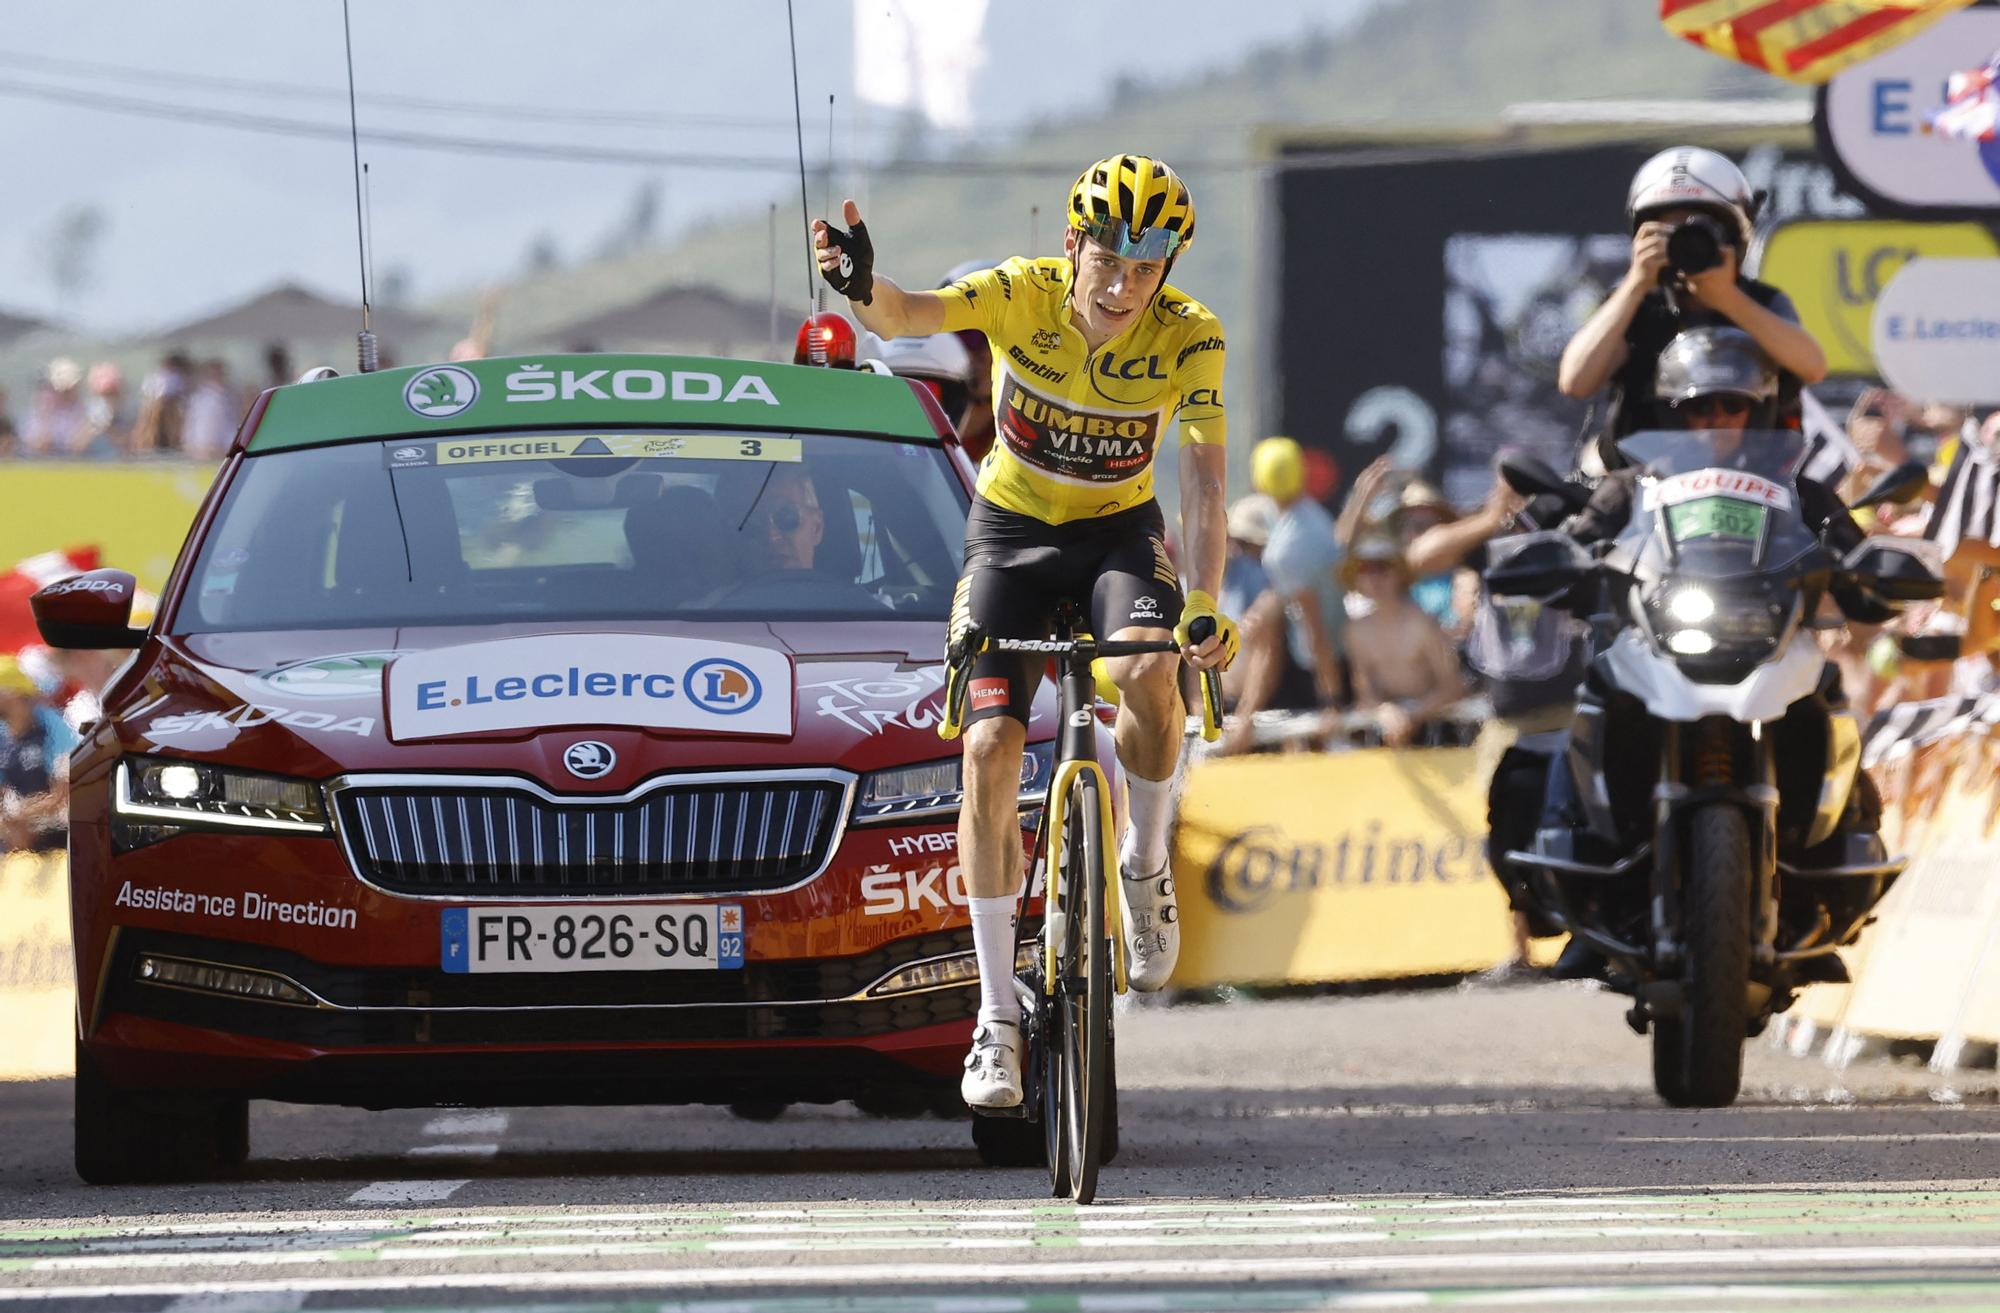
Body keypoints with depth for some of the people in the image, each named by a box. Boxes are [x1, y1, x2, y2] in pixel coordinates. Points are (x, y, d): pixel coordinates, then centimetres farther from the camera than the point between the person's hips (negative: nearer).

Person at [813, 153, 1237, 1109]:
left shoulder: (1190, 339, -20)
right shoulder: (1023, 295, -23)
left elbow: (1203, 480, -24)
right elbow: (912, 315, -41)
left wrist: (1206, 604, -38)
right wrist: (864, 290, -65)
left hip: (1120, 531, 0)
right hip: (1012, 529, 0)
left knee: (1150, 672, -32)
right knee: (990, 747, -14)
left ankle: (1146, 868, -3)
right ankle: (998, 1015, -5)